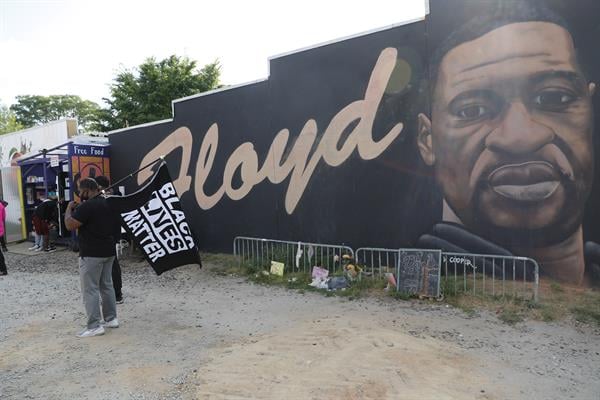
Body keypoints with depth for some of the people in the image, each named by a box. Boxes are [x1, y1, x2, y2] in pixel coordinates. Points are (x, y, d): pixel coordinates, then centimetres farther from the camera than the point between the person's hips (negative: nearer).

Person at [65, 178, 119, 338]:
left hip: (91, 253, -9)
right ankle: (111, 318, 22)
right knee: (107, 285, 15)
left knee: (90, 289, -2)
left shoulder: (87, 206, -18)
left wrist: (69, 209, -1)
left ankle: (94, 326, 2)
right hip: (108, 251, 9)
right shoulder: (107, 203, 10)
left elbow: (70, 225, -16)